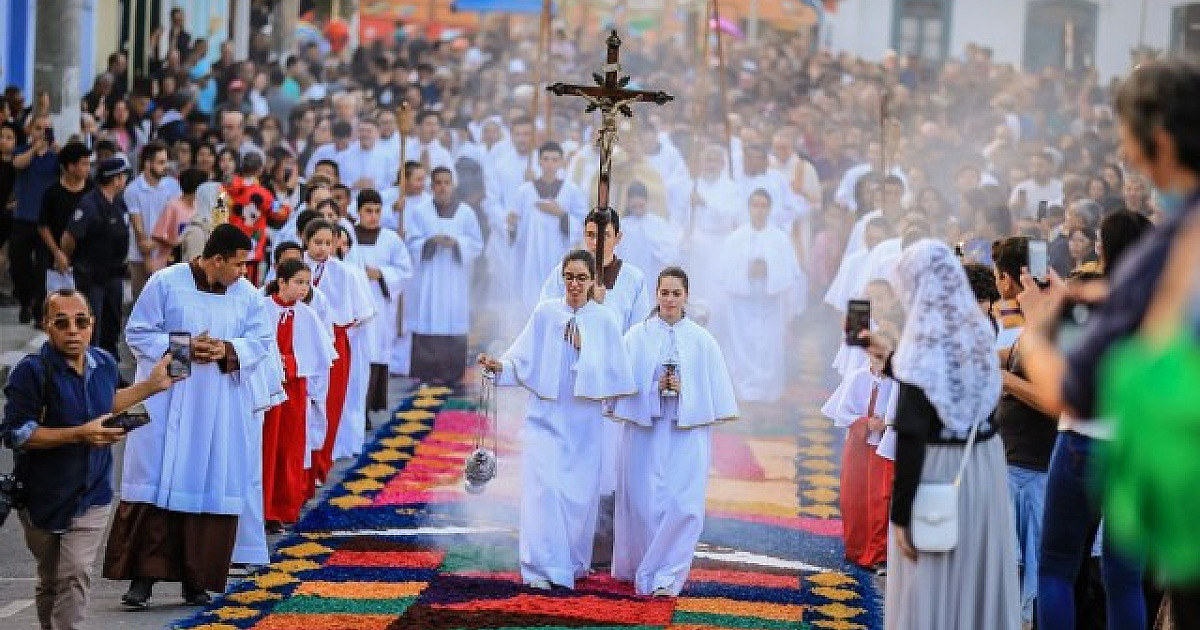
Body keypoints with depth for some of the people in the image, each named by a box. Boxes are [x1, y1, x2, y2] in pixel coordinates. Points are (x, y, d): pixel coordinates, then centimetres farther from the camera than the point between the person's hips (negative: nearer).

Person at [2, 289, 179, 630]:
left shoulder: (105, 363, -2)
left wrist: (151, 385, 13)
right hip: (43, 496, -2)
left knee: (75, 576, -12)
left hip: (92, 496, 2)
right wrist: (79, 434, -28)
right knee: (50, 581, 15)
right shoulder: (32, 371, -20)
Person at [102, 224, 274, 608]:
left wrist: (228, 350, -13)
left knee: (211, 489, 2)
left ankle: (196, 580, 10)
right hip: (166, 403, -3)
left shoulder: (246, 294, 4)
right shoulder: (166, 283, -5)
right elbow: (137, 333, -3)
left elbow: (261, 340, 7)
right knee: (156, 485, -6)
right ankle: (143, 576, -5)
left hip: (219, 409, 3)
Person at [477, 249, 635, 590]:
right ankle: (541, 568, -9)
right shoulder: (545, 313, 1)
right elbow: (524, 358, -2)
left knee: (580, 491, 5)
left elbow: (613, 373, 1)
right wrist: (500, 366, -17)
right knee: (542, 486, -11)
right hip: (546, 416, -1)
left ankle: (574, 563, 25)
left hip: (583, 421, 1)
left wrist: (583, 351, -8)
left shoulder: (604, 321, 1)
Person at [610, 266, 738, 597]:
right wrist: (654, 388, -12)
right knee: (644, 503, 0)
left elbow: (714, 391, 5)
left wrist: (683, 389, -10)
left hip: (687, 432, 0)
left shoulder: (701, 340, 6)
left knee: (682, 504, -10)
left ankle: (666, 576, -5)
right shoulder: (637, 336, 4)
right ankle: (641, 570, 18)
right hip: (645, 430, 0)